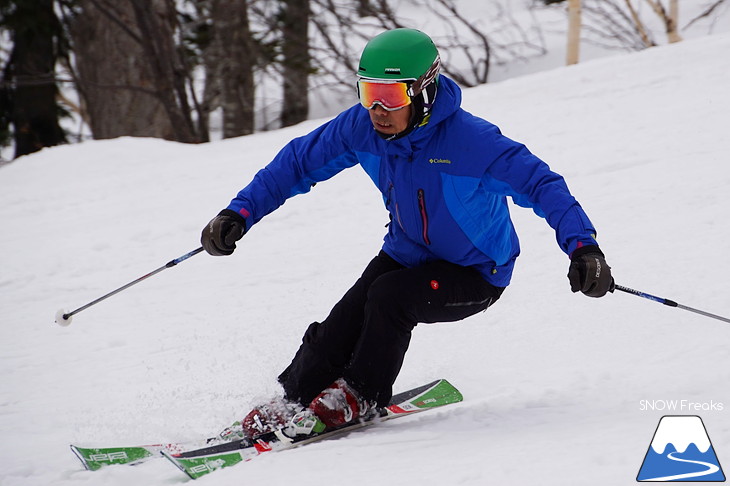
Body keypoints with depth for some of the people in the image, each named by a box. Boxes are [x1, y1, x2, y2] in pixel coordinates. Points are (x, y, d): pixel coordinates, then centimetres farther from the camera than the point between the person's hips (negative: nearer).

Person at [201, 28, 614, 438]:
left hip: (476, 275, -5)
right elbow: (298, 162, -5)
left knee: (390, 296, -28)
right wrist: (239, 213, -14)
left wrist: (582, 246, -46)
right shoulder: (361, 126, -16)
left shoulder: (472, 140, -32)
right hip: (407, 253, 5)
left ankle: (361, 395, -6)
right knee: (339, 330, -13)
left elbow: (541, 185, -32)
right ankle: (291, 403, 8)